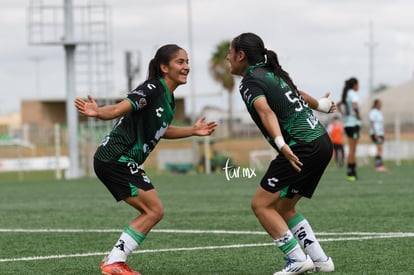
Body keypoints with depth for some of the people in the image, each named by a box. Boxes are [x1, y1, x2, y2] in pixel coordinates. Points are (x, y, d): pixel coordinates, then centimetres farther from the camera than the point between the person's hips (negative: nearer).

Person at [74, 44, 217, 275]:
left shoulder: (169, 99, 12)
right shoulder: (152, 89, -16)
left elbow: (160, 130, 28)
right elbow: (118, 109, -25)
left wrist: (194, 131, 22)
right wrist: (98, 113, -45)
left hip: (122, 162, 10)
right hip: (116, 159, -10)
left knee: (152, 212, 10)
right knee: (154, 210, -10)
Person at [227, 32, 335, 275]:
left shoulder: (250, 83, -8)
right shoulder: (272, 73, 17)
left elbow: (266, 111, -27)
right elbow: (297, 94, 35)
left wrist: (281, 143, -42)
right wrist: (319, 105, 55)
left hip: (302, 148, -9)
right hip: (322, 143, 9)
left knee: (261, 204, -4)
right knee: (283, 208, 17)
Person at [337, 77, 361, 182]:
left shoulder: (346, 94, 13)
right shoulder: (353, 94, -13)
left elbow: (339, 105, 29)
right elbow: (354, 106, -30)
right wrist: (358, 115, -15)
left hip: (347, 123, 9)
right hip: (354, 123, -9)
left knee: (352, 149, 12)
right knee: (352, 149, -6)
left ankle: (353, 172, 14)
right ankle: (350, 173, -7)